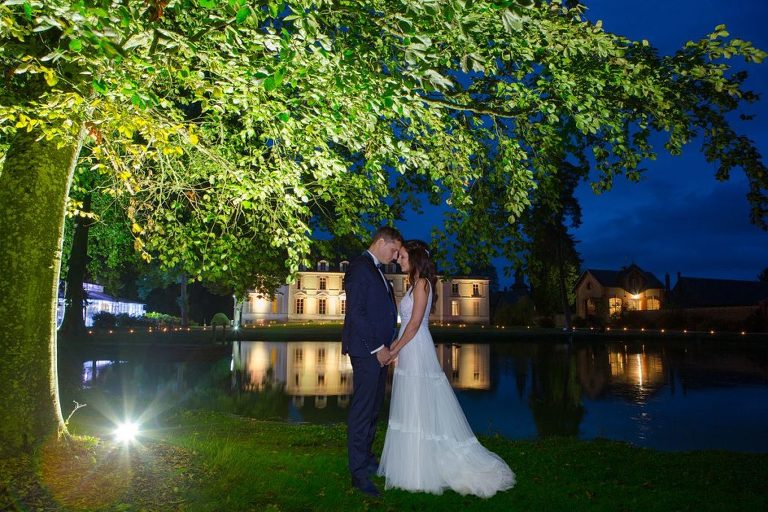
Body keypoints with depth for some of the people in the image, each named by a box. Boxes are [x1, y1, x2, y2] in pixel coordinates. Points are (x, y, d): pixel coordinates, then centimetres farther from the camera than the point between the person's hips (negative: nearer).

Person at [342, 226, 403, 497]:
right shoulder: (360, 267, -11)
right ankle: (359, 473, 4)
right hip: (366, 350, -10)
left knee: (373, 408, 16)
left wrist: (384, 346, 11)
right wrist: (377, 347, -17)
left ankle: (366, 458, 29)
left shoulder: (376, 270, 19)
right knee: (362, 409, -4)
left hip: (378, 350, 10)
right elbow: (355, 312, -18)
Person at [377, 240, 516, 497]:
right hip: (411, 351, 9)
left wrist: (395, 350, -13)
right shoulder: (417, 283, 15)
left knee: (418, 408, -2)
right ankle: (415, 462, 23)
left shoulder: (421, 283, -12)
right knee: (413, 409, 14)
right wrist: (395, 345, 14)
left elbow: (414, 323, -17)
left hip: (416, 351, -9)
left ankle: (419, 470, 7)